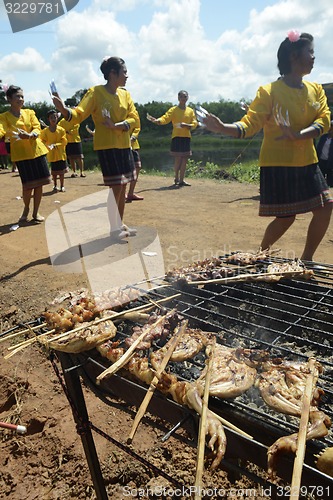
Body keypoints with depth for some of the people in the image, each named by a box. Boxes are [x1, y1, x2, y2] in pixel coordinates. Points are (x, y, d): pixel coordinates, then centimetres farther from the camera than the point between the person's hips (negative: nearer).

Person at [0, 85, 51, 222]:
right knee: (28, 185, -6)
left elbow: (37, 129, -2)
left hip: (37, 150, 3)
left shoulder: (30, 112, 9)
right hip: (21, 154, -3)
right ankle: (26, 209, 23)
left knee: (39, 184, 3)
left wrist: (29, 135, -24)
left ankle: (35, 212, 18)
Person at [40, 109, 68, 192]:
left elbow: (64, 142, -5)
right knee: (54, 171, 8)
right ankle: (55, 185, 20)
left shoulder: (61, 129, -1)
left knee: (61, 171, 3)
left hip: (61, 153, 0)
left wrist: (56, 145, -19)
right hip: (51, 154, 0)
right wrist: (48, 146, -19)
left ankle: (62, 186, 14)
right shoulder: (45, 131, 0)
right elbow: (42, 142, 0)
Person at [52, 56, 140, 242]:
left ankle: (120, 224, 24)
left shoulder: (125, 94, 10)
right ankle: (114, 229, 5)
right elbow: (79, 114, -15)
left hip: (124, 145, 7)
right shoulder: (96, 92, -8)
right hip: (107, 146, -6)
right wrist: (64, 109, -37)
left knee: (123, 186, 9)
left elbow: (134, 118, 2)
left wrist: (116, 126, -16)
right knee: (116, 186, -9)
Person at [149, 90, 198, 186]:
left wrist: (186, 125, -13)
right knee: (178, 158, -8)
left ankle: (181, 180, 8)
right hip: (177, 136, -4)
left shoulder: (190, 111, 11)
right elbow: (165, 118, -13)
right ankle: (176, 178, 10)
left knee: (185, 159, 2)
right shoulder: (173, 110, 1)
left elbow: (194, 124, 7)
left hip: (186, 137, 4)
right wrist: (157, 120, -33)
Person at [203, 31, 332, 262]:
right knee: (286, 218, -5)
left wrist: (298, 135, -23)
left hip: (307, 162, 7)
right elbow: (249, 124, -16)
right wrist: (223, 128, -34)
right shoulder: (269, 92, -9)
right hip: (277, 165, -6)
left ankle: (306, 258, 19)